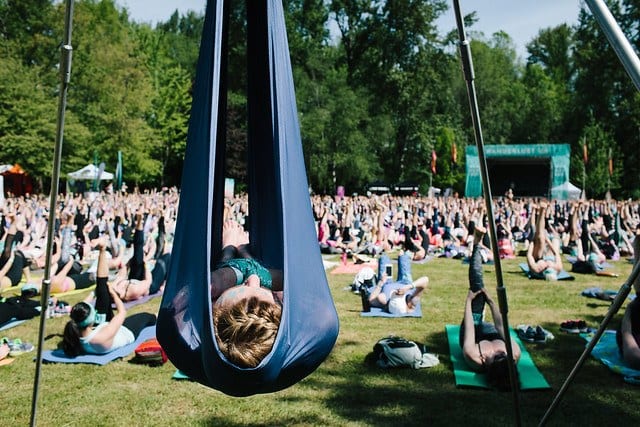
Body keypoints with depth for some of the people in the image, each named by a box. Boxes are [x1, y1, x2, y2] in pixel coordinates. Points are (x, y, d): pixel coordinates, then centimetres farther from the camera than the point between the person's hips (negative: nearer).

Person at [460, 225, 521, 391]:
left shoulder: (473, 357, -48)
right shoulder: (515, 353, -41)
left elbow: (469, 328, -34)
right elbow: (501, 326, -26)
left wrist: (468, 301, -22)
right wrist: (490, 301, -17)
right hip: (488, 332, 3)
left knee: (477, 287, -6)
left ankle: (476, 244, 15)